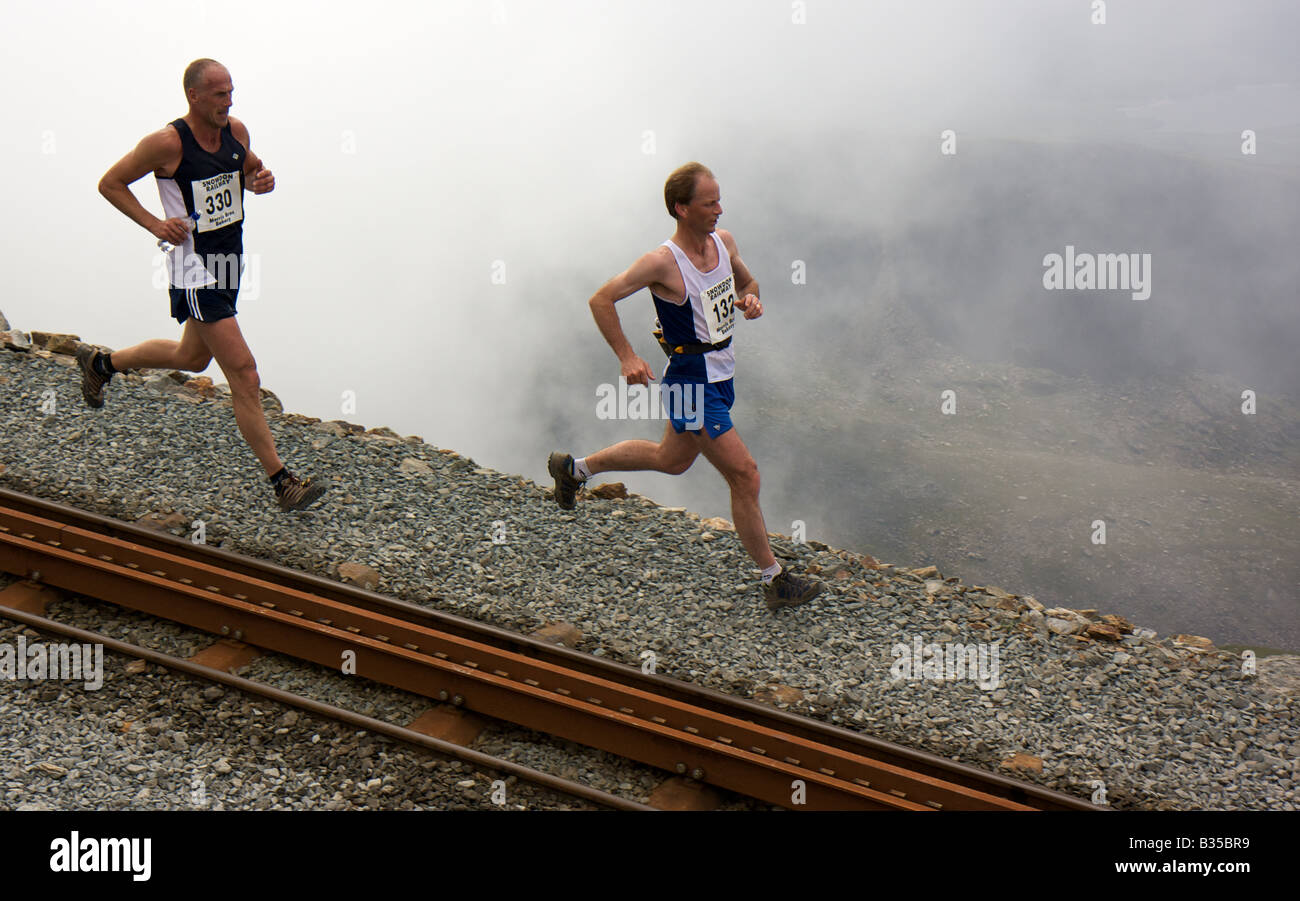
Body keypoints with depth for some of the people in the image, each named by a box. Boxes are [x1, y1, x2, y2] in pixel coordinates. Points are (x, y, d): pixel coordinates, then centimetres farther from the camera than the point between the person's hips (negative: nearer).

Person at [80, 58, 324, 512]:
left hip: (230, 260, 8)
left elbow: (250, 169, 20)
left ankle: (101, 363, 50)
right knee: (243, 371, -11)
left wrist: (262, 180, -4)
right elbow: (110, 184, -6)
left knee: (192, 358, 26)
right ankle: (282, 482, -6)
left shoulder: (236, 131, 0)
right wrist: (155, 224, -16)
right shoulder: (167, 143, -18)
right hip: (195, 269, -8)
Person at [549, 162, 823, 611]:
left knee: (672, 460, 27)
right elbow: (602, 300, -15)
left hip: (719, 375, 9)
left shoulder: (723, 241, -1)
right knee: (744, 474, -6)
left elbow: (747, 281, 19)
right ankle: (774, 581, 7)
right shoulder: (663, 263, -22)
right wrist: (627, 358, -19)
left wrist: (751, 299, -5)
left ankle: (573, 468, 45)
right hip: (693, 382, -9)